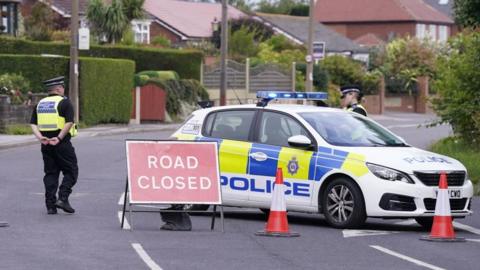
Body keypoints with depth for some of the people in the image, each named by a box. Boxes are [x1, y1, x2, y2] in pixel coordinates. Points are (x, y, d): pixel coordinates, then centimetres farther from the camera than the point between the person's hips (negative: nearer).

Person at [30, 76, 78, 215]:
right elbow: (69, 123, -18)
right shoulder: (64, 102, -6)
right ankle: (63, 199, -9)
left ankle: (50, 205, 5)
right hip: (62, 144, -6)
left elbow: (33, 124, 5)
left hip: (46, 145, 6)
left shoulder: (40, 104, 13)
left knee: (51, 173, 11)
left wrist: (40, 137, -6)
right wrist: (59, 138, -17)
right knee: (71, 172, 6)